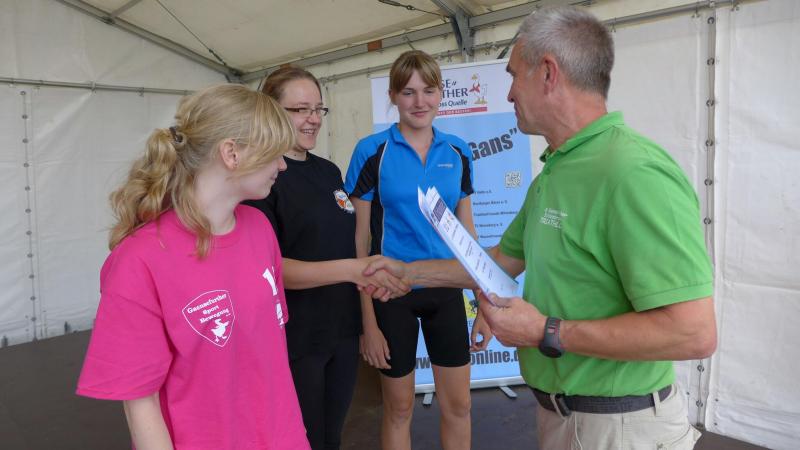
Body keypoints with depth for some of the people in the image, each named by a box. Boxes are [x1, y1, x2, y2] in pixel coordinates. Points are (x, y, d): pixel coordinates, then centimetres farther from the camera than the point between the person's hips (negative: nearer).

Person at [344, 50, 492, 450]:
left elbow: (466, 230, 9)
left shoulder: (457, 151, 3)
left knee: (458, 406, 14)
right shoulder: (372, 151, -8)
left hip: (446, 290, 3)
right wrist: (368, 320, -9)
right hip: (393, 293, -3)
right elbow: (359, 239, -7)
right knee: (399, 408, 14)